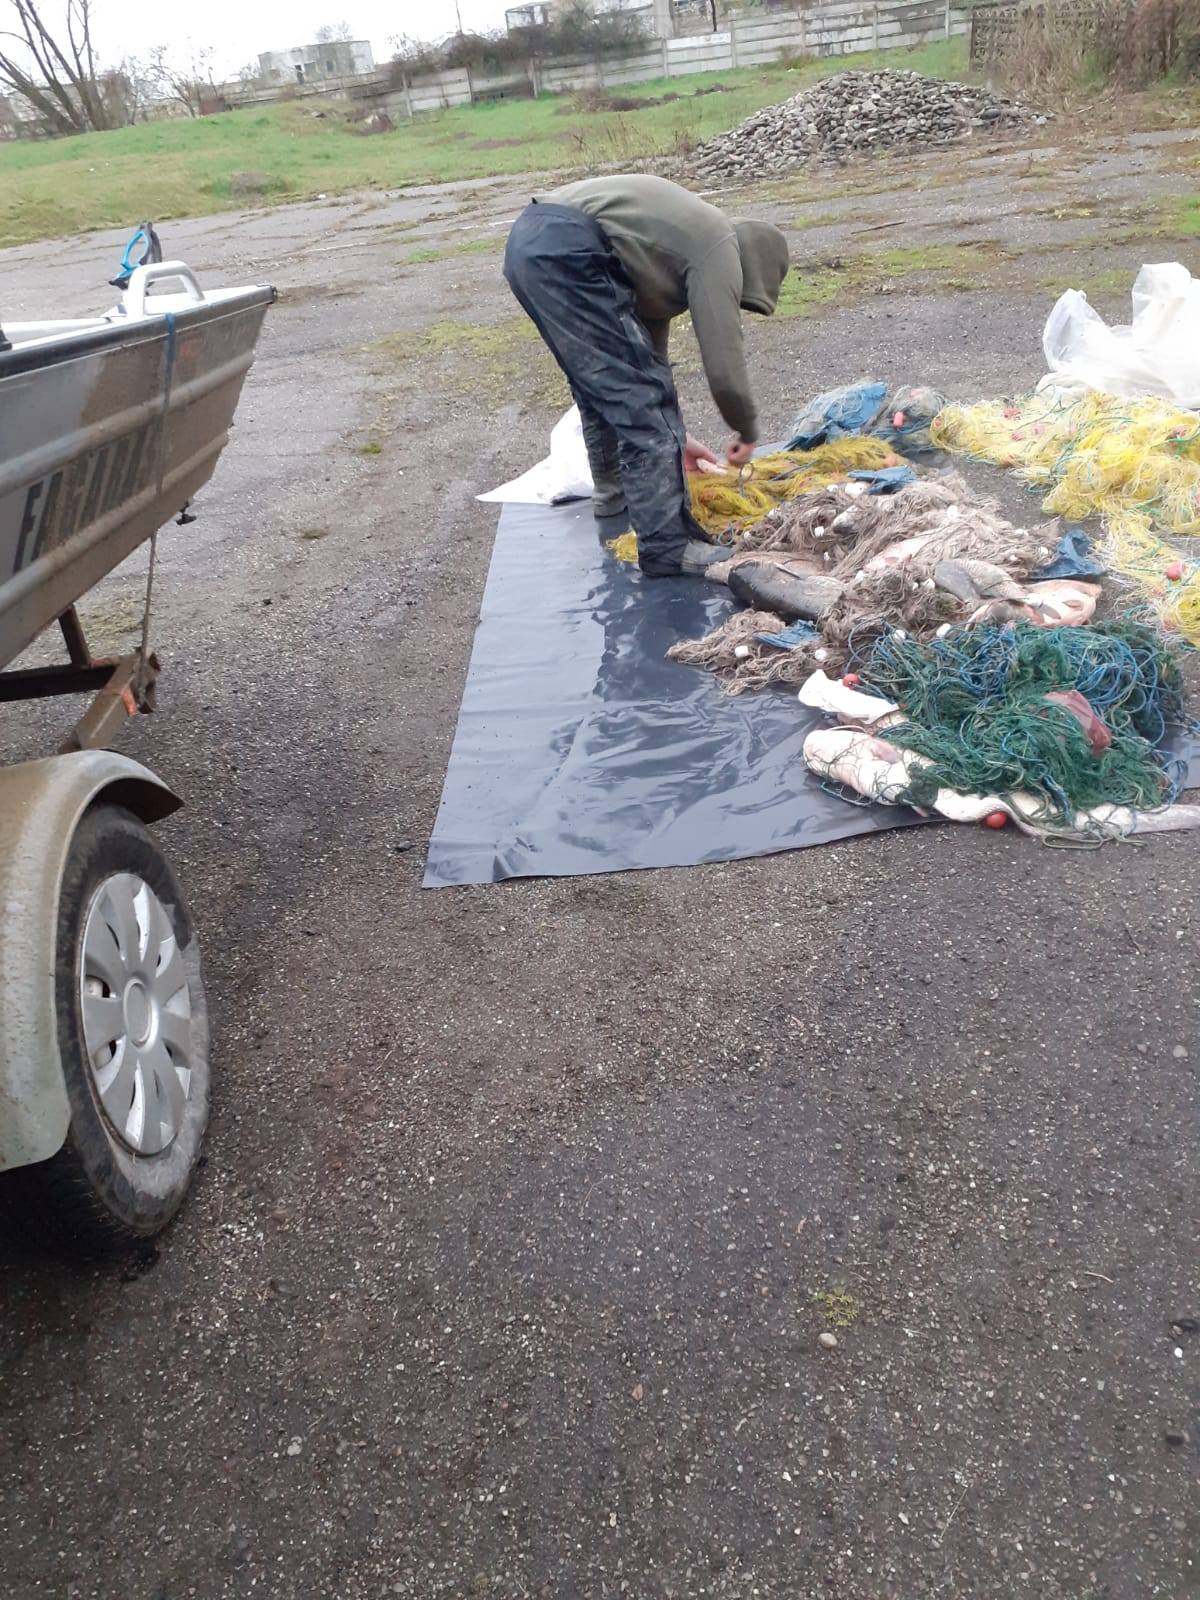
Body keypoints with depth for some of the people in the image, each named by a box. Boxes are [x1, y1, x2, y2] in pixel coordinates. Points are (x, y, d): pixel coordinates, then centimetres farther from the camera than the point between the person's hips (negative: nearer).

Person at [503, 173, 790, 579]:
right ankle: (668, 545, -4)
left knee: (600, 382, 26)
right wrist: (747, 433, 17)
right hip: (564, 249, -10)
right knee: (641, 397, -6)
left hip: (527, 240, 10)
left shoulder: (688, 240, 28)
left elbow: (648, 346, 33)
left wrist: (674, 436, 37)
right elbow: (724, 368, -1)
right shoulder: (721, 251, 2)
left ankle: (614, 489, 44)